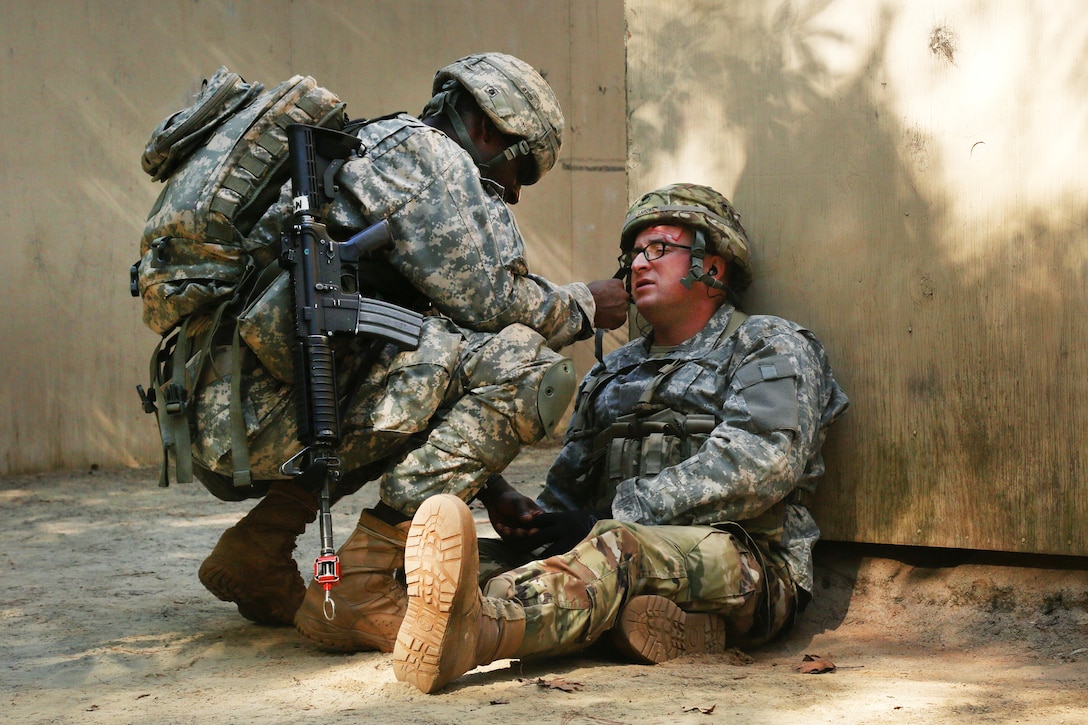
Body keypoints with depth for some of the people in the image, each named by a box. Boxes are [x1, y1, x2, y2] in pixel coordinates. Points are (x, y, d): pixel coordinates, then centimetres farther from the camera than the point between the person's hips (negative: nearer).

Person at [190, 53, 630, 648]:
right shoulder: (424, 151, 4)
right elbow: (487, 298, -8)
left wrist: (499, 497, 35)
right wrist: (582, 306, 13)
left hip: (223, 426, 10)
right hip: (273, 416, -10)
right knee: (520, 364, -10)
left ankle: (253, 554, 15)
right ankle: (360, 586, -13)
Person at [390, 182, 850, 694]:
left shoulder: (772, 348, 11)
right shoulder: (613, 373, 31)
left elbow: (759, 464, -9)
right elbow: (570, 488, 27)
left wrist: (616, 516, -13)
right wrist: (524, 514, -1)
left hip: (746, 561, -5)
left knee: (621, 547, -36)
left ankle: (473, 627, -64)